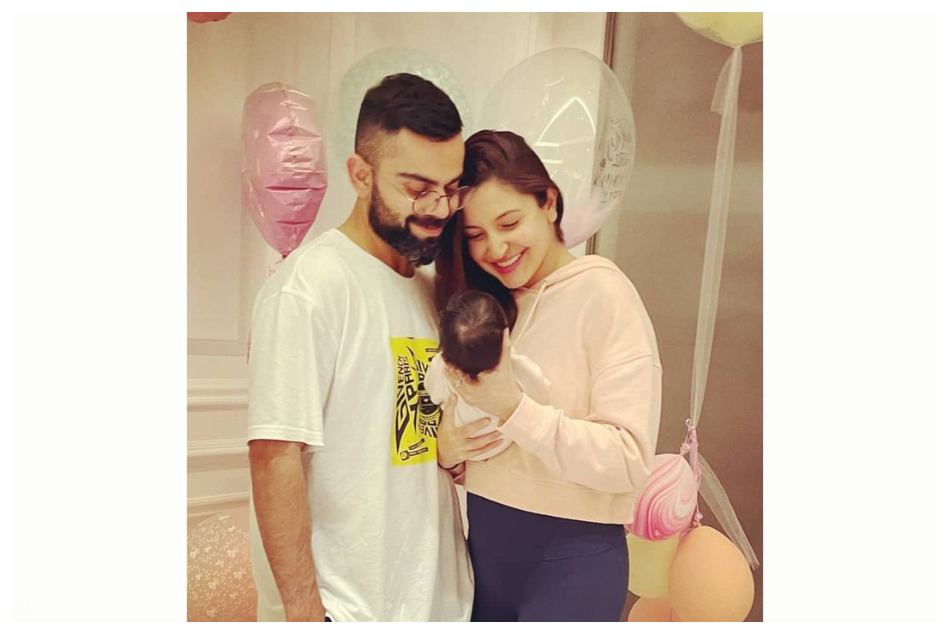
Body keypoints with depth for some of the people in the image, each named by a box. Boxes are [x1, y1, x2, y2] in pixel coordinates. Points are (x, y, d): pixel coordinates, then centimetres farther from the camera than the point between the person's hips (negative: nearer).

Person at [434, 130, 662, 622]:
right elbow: (457, 429, 8)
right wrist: (445, 448, -12)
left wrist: (515, 410, -28)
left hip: (570, 558, -5)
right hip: (484, 546, 6)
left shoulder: (602, 293, -13)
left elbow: (630, 459, -19)